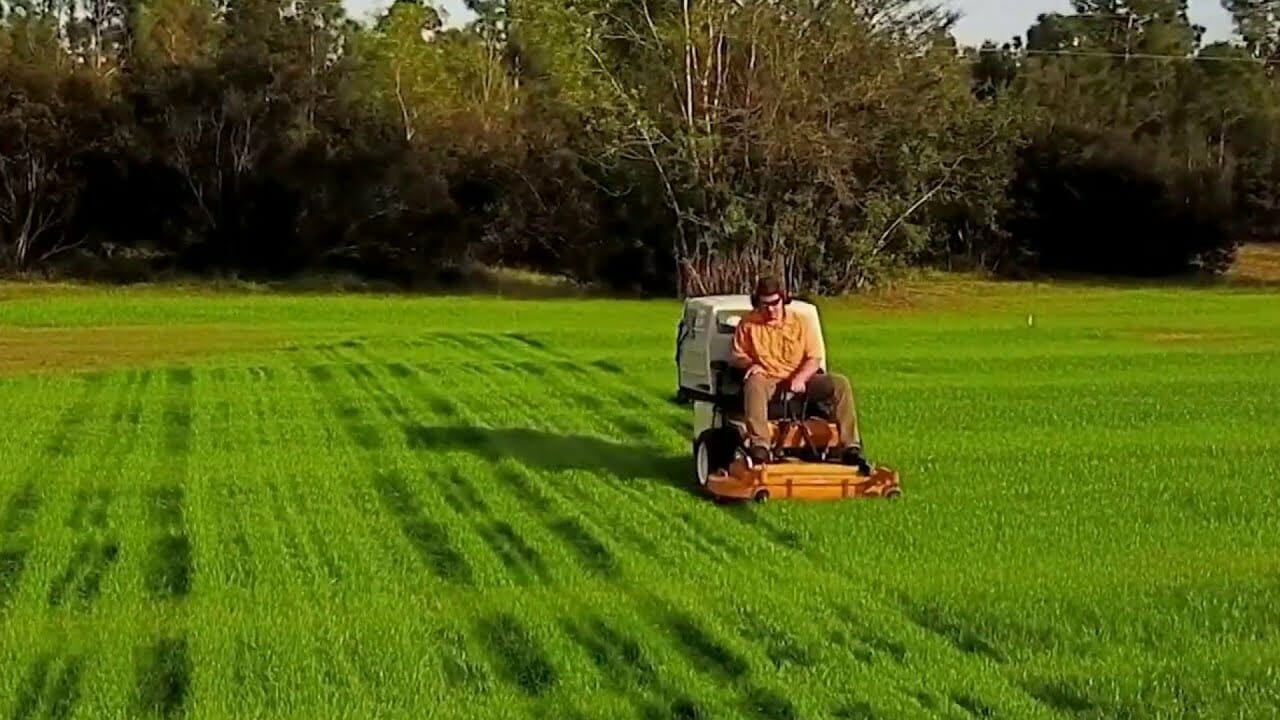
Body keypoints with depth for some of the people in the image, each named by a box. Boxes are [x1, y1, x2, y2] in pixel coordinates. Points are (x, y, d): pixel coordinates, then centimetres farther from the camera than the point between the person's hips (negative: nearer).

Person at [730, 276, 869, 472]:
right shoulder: (748, 324, 6)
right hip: (768, 382, -2)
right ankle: (759, 446, -49)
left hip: (799, 383, 2)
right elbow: (738, 357, 11)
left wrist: (800, 377, -17)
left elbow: (815, 358, 4)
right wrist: (750, 364, -14)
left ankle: (850, 448, -26)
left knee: (840, 383, -22)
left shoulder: (799, 323, 7)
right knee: (754, 383, -40)